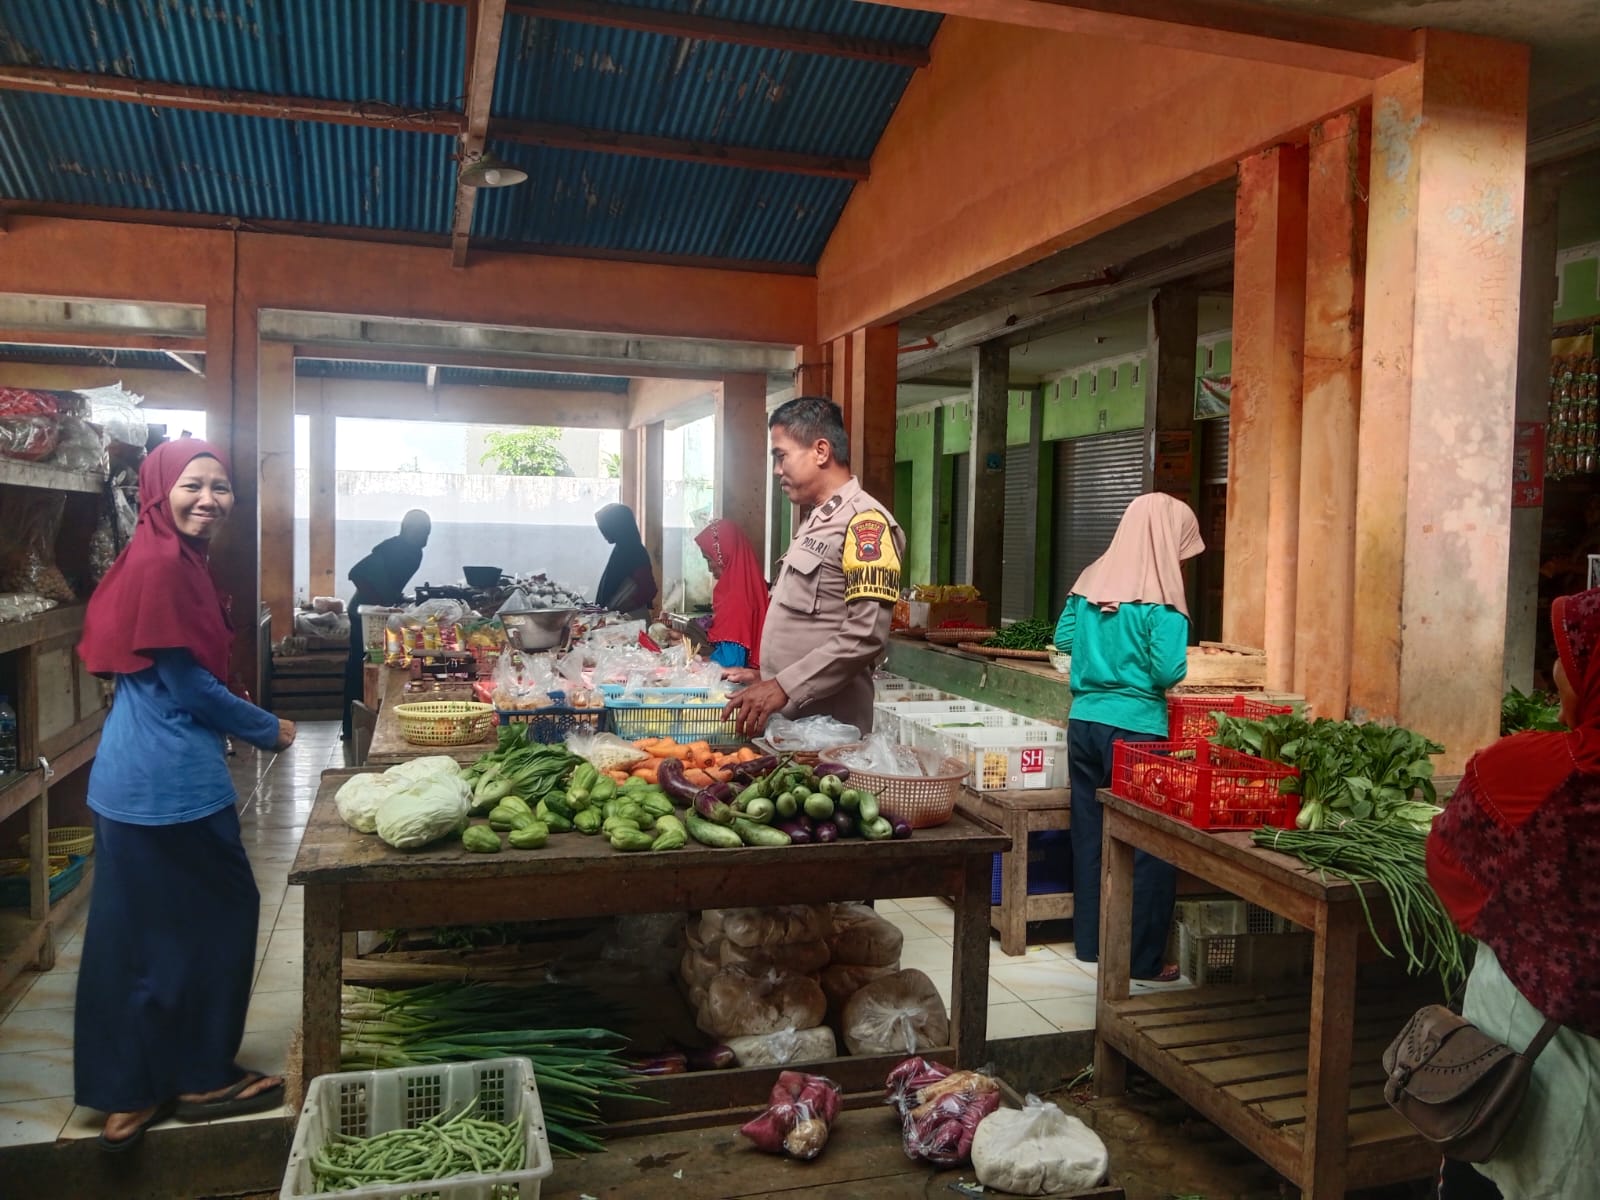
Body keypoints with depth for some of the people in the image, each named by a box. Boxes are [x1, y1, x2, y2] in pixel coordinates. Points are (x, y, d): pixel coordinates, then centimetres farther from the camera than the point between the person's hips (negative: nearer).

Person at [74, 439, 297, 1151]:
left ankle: (132, 1092, 29)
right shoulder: (163, 564, -18)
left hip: (132, 775, 10)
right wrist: (268, 731, -4)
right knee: (216, 917, 5)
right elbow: (188, 685, -17)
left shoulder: (168, 558, 12)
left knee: (138, 932, 16)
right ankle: (200, 1079, 21)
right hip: (172, 780, -10)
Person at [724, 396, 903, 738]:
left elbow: (865, 637, -23)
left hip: (827, 728, -8)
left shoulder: (864, 522, -14)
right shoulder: (815, 521, 15)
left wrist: (784, 687, -22)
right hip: (786, 719, 8)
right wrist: (769, 677, 12)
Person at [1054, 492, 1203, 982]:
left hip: (1084, 721, 6)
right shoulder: (1159, 596, -13)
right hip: (1134, 729, -6)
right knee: (1146, 844, 4)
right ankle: (1143, 959, 10)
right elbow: (1169, 671, -17)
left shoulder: (1091, 579, 5)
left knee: (1090, 834, 15)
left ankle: (1090, 941, 27)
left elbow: (1063, 639, 13)